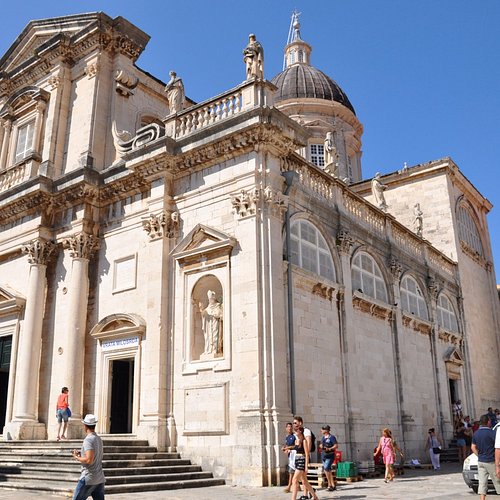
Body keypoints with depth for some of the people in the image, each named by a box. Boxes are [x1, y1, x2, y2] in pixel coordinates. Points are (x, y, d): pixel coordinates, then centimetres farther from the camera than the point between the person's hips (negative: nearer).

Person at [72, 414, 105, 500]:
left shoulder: (88, 440, -15)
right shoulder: (99, 439, 11)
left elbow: (89, 460, -23)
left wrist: (77, 457, -7)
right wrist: (80, 454, 21)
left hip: (88, 479, -7)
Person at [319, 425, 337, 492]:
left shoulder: (332, 437, -7)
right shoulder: (323, 437, 16)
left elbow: (336, 446, -11)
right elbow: (321, 445, 26)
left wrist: (329, 449, -22)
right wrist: (321, 446, 3)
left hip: (330, 456, -8)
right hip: (323, 455, 8)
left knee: (326, 469, -18)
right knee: (328, 470, 8)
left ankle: (330, 485, -8)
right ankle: (333, 485, 15)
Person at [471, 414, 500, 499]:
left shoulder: (476, 433, 8)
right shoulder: (492, 433, -13)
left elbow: (473, 447, 13)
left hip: (480, 462, 5)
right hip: (491, 462, -5)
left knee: (482, 483, 4)